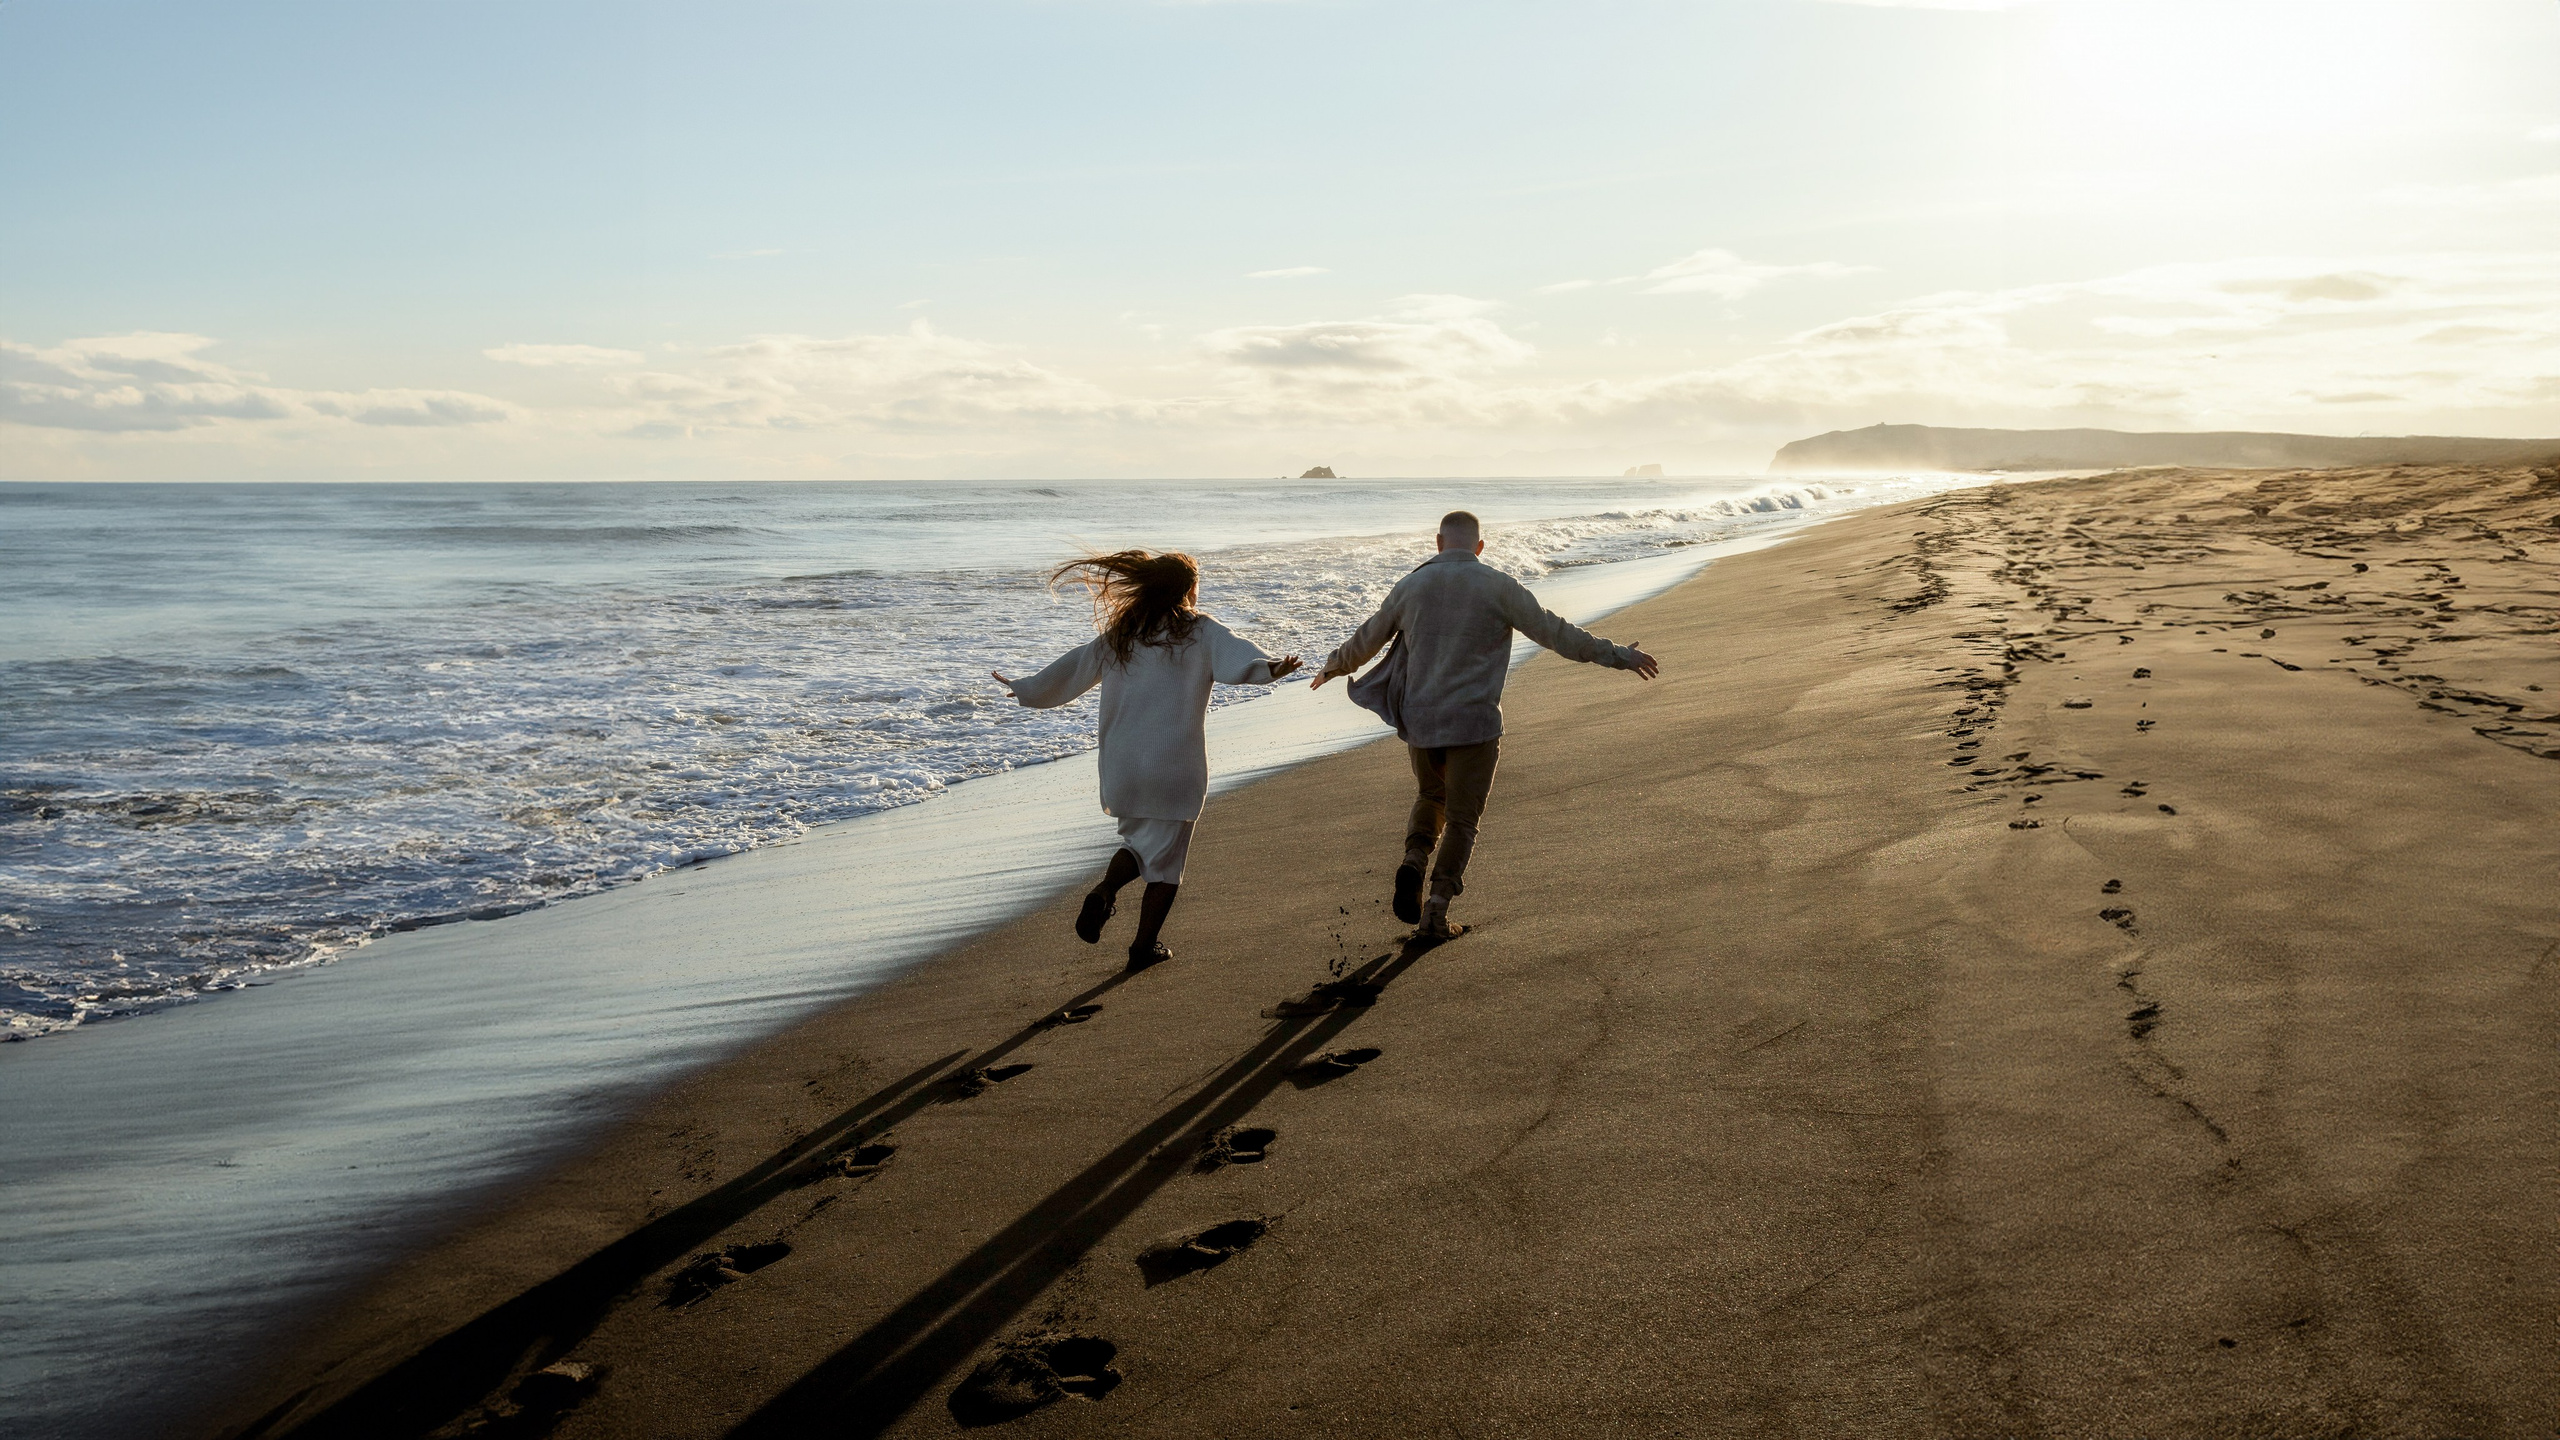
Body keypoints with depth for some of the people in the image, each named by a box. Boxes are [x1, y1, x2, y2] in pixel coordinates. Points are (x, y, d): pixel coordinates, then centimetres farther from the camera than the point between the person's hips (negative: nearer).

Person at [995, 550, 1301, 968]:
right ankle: (1145, 945, 11)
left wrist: (1023, 689, 24)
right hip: (1175, 766, -4)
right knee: (1165, 857, 9)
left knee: (1138, 840, 22)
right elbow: (1235, 657, -22)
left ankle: (1104, 892, -4)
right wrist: (1270, 668, -38)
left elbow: (1071, 669, 13)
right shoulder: (1201, 632, -3)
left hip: (1121, 765, 4)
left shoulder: (1119, 634, 8)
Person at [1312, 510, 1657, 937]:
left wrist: (1334, 666, 36)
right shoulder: (1498, 587, -6)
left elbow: (1366, 639, 17)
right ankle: (1437, 908, 0)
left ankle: (1414, 862, 1)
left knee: (1431, 798, 26)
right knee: (1461, 820, 8)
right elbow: (1554, 632, -6)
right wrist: (1617, 655, 1)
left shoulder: (1410, 587, 4)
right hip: (1475, 724, -3)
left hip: (1421, 722, 3)